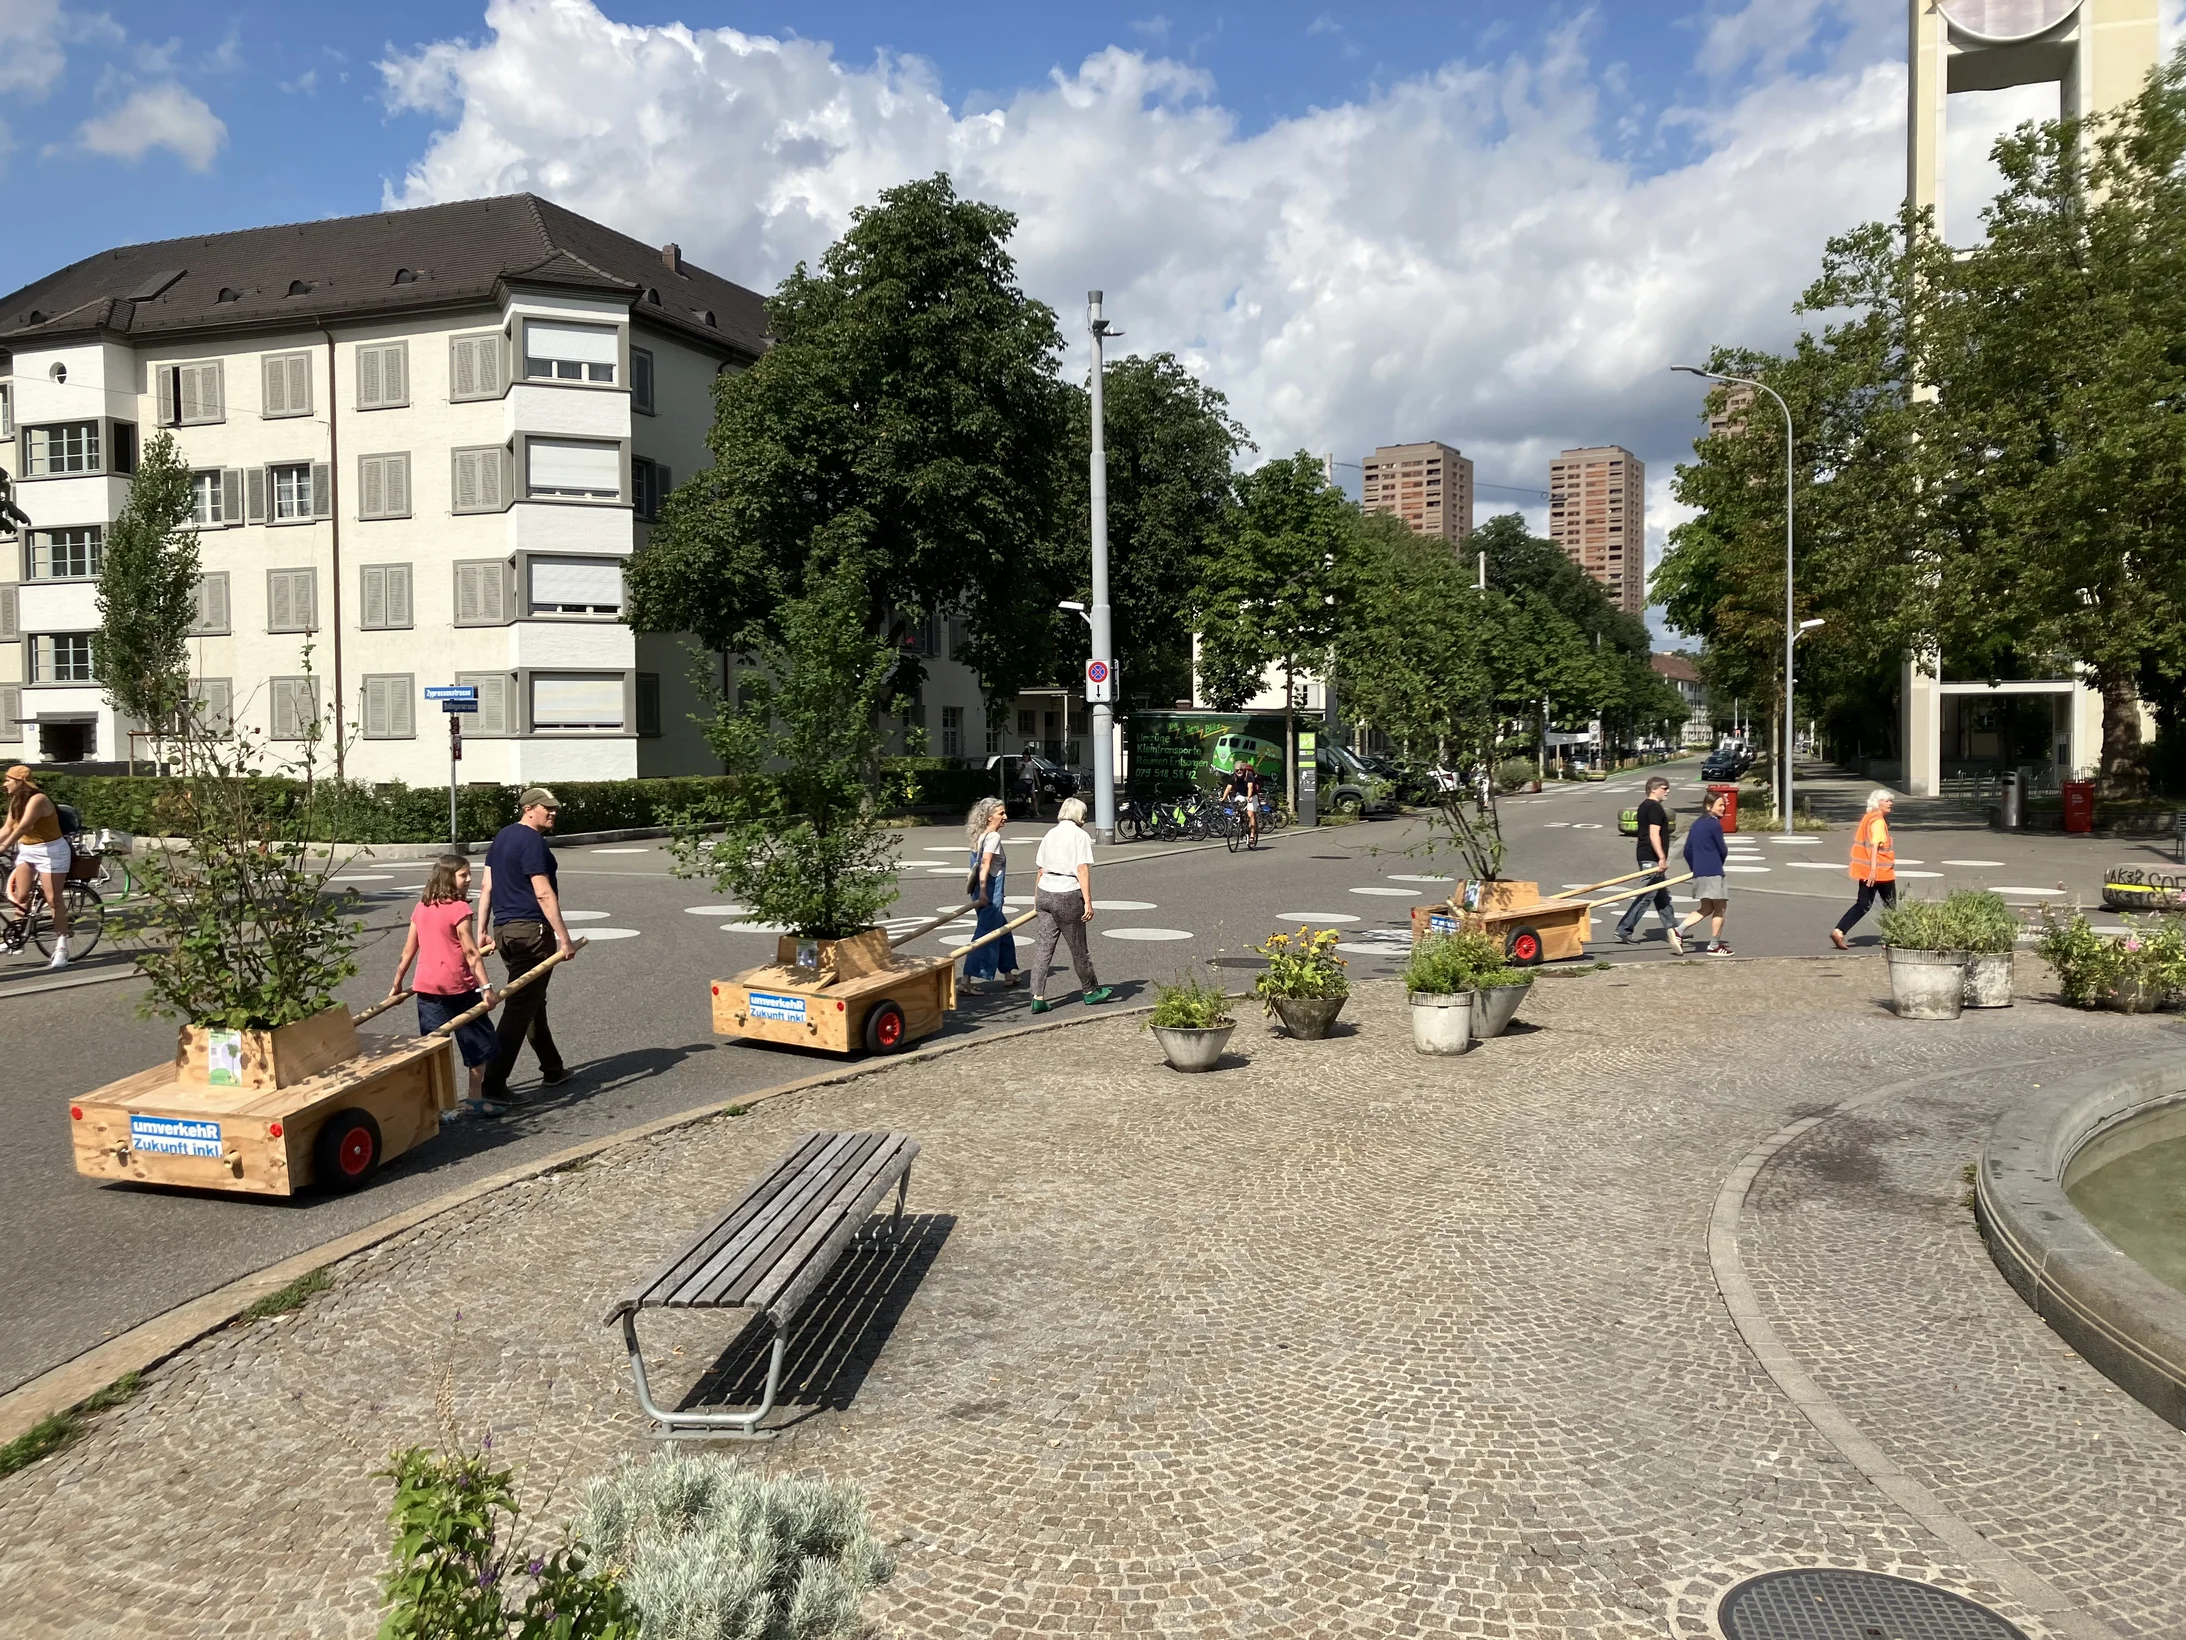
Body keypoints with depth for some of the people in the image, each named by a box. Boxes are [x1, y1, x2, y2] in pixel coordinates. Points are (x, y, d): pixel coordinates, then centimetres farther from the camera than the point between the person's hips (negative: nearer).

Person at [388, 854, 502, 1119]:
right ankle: (474, 1100, 13)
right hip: (458, 987, -6)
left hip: (426, 988, 6)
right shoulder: (459, 908, -10)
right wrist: (486, 986, -16)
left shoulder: (421, 908, 8)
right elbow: (470, 952, -15)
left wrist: (397, 983, 22)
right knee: (480, 1042, 9)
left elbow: (408, 950, 12)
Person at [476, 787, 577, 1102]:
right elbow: (543, 893, -20)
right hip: (531, 931, -10)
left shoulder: (501, 838, 15)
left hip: (504, 930, 10)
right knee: (520, 1007, -7)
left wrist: (481, 931, 15)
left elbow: (486, 887, 14)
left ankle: (552, 1069, 31)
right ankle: (493, 1084, -9)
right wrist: (563, 936, -18)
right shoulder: (532, 841, -14)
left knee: (533, 1001, 20)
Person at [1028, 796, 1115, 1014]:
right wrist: (1088, 902, -13)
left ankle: (1038, 997, -1)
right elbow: (1082, 870, -13)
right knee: (1078, 947, 9)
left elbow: (1041, 871, 14)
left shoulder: (1050, 835, 12)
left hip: (1045, 892, 5)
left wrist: (1036, 897, 25)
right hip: (1068, 896, -5)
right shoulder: (1080, 835, -6)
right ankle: (1090, 991, 26)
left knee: (1043, 946, 5)